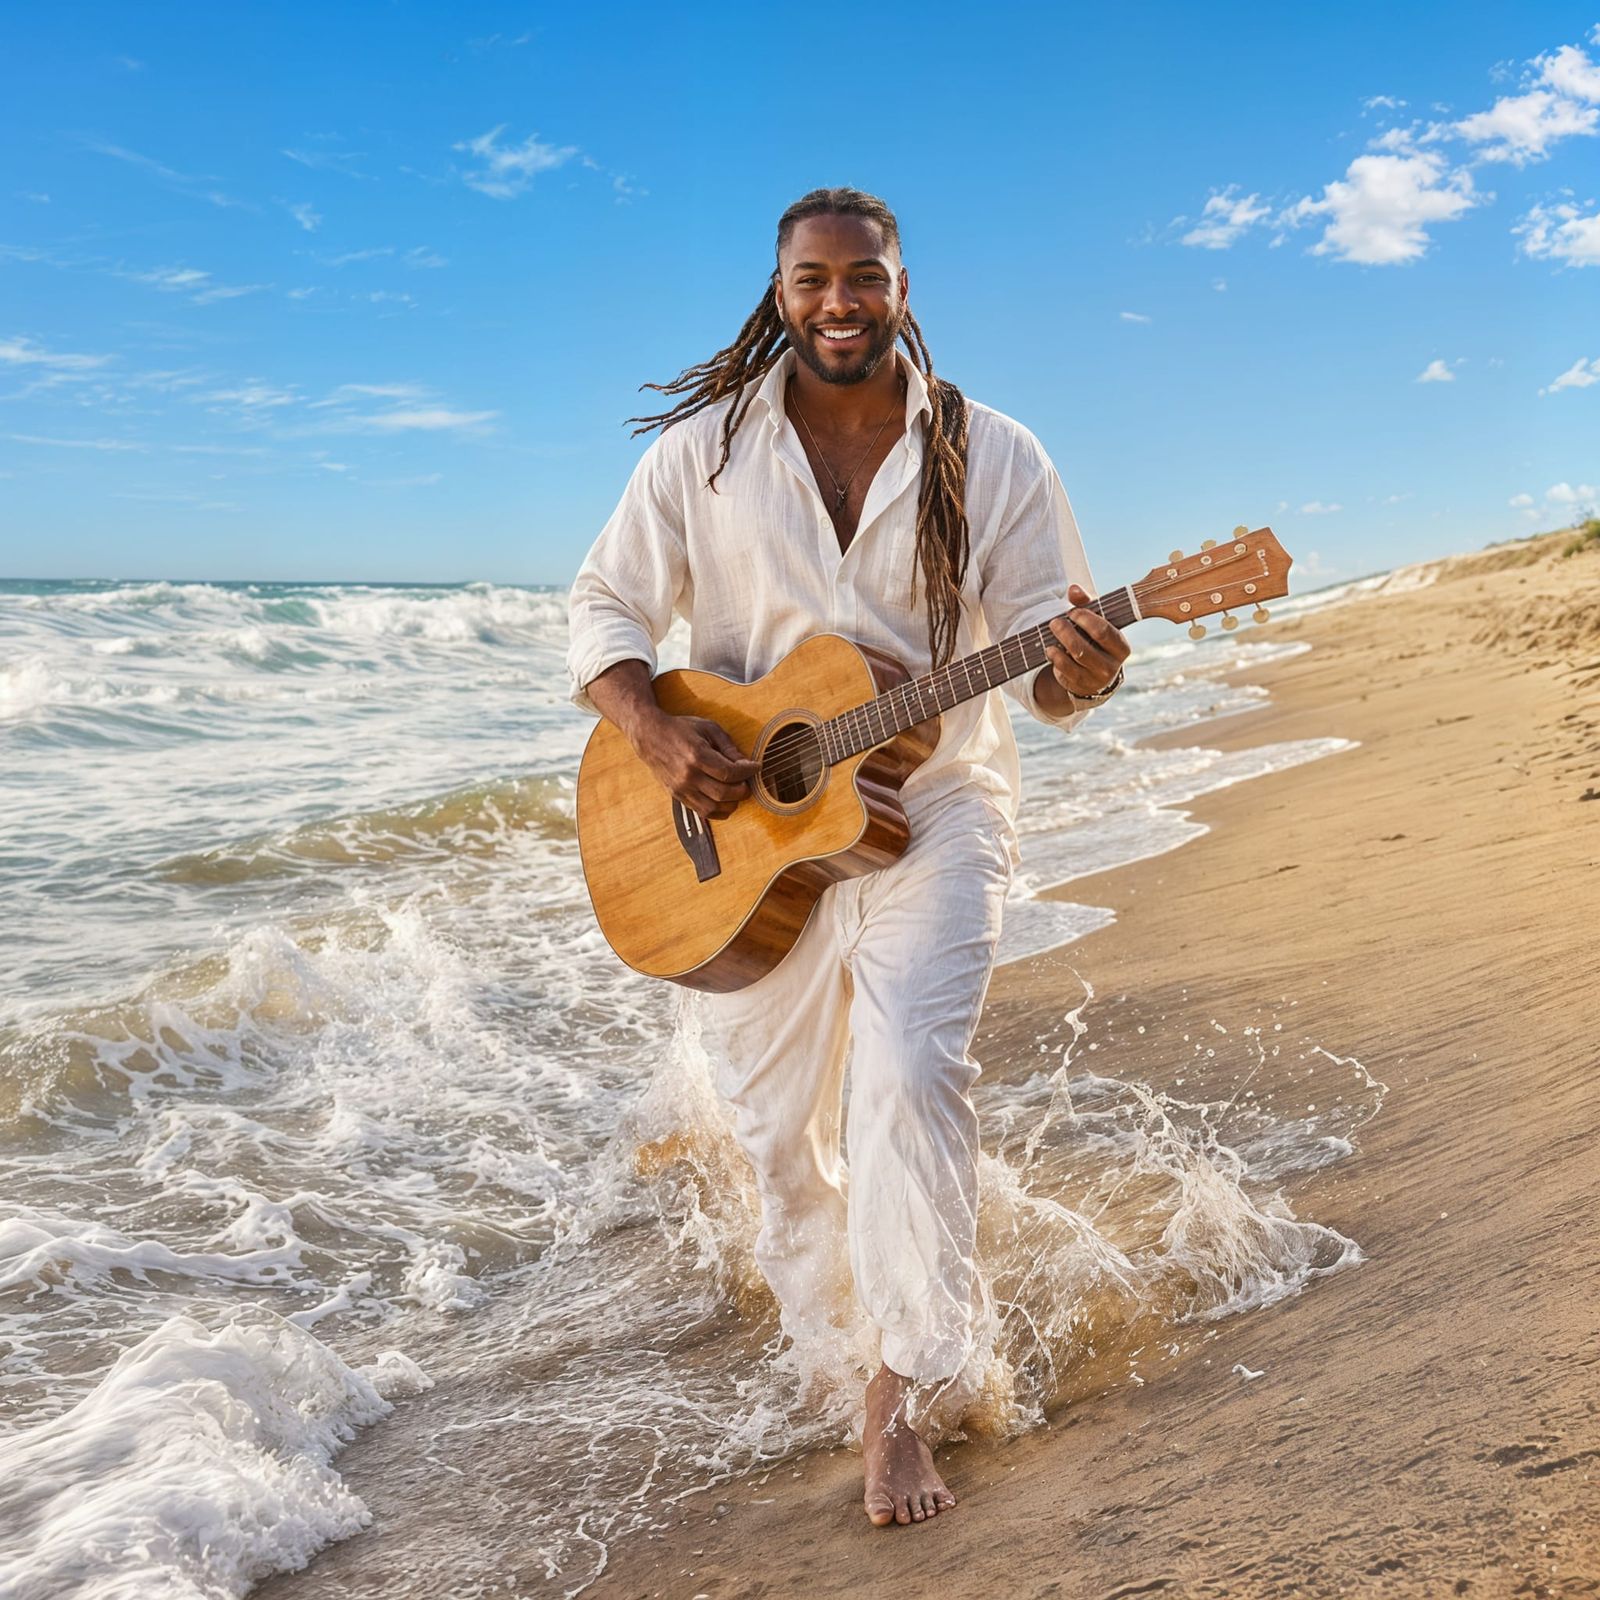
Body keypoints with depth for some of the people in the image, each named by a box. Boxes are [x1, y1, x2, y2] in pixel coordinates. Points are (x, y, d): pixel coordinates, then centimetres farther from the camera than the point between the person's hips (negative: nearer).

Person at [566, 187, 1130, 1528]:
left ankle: (901, 1402, -5)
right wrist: (652, 731, -17)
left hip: (931, 813, -2)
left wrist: (1077, 672, -27)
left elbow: (1042, 654, -3)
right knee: (774, 1110, 13)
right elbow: (606, 608, 2)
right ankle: (816, 1328, 43)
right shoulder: (702, 452, -1)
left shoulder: (993, 459, -3)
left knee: (912, 1075, -19)